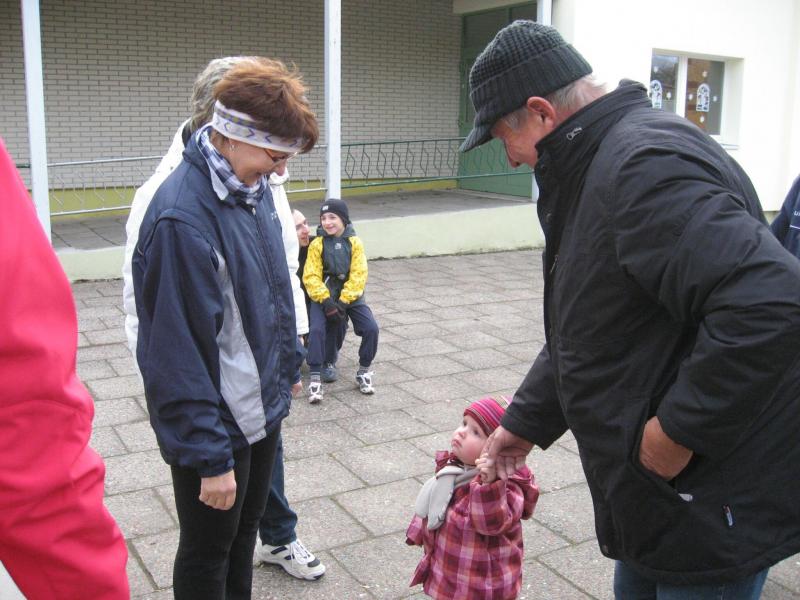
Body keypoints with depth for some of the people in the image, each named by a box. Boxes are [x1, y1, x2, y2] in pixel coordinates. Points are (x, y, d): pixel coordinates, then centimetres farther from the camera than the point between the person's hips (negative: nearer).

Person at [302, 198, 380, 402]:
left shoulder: (355, 242, -1)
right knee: (316, 330, -25)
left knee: (371, 328, -16)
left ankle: (364, 371, 5)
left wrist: (343, 302, -16)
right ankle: (315, 378, -15)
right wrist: (326, 301, -20)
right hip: (324, 296, -1)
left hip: (350, 295, 1)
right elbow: (311, 276, -8)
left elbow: (359, 275, -7)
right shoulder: (317, 244, -2)